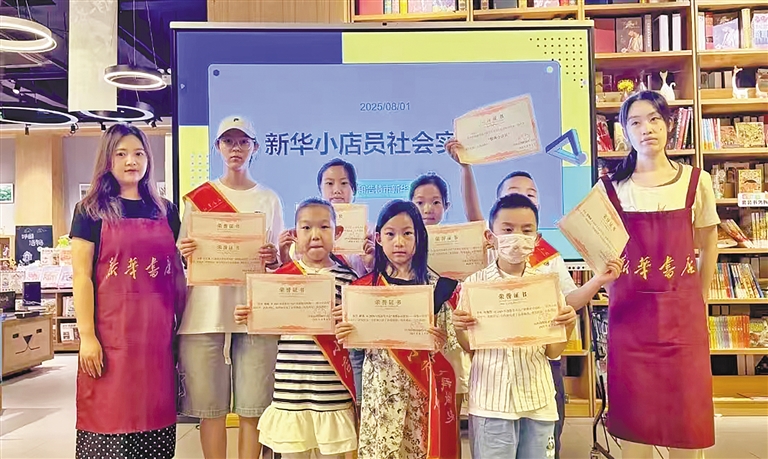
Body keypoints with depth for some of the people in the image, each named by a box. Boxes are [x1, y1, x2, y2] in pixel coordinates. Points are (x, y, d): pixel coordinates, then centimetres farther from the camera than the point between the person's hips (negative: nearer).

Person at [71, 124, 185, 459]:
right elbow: (81, 275, -4)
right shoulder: (91, 210, 2)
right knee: (109, 414, 2)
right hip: (111, 331, -3)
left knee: (155, 413, 7)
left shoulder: (165, 211, 12)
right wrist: (87, 336, -11)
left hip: (158, 330, 3)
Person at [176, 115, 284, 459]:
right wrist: (183, 252, -12)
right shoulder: (198, 198, 10)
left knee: (252, 408, 2)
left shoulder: (269, 199, 12)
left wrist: (273, 259, -10)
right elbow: (182, 257, 11)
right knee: (211, 407, 3)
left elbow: (280, 262, 12)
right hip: (206, 311, 0)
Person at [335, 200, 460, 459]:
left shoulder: (434, 285, -1)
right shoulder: (366, 285, 1)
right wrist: (345, 336, -16)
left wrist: (442, 341, -19)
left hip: (421, 386, 0)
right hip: (380, 385, 0)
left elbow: (450, 340, 1)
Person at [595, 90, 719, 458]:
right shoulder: (610, 188, 0)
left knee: (686, 408, 7)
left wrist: (699, 302, 10)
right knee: (634, 413, 6)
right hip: (630, 313, 0)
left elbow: (708, 246, 11)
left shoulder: (696, 182, 2)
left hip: (683, 313, 1)